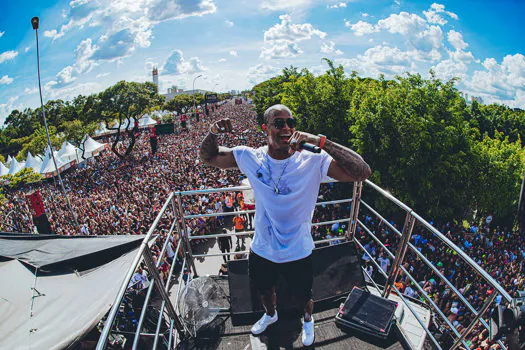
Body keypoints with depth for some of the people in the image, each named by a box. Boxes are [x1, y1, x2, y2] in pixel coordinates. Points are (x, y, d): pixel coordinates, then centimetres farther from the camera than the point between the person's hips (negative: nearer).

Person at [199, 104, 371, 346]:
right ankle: (270, 315, 68)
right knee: (265, 291, 32)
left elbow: (363, 172, -33)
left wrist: (320, 142, -40)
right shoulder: (250, 158, -14)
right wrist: (213, 132, -24)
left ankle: (308, 320, 64)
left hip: (298, 253, -2)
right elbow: (208, 156, -3)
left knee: (304, 298, 26)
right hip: (261, 251, 3)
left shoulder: (313, 162, -23)